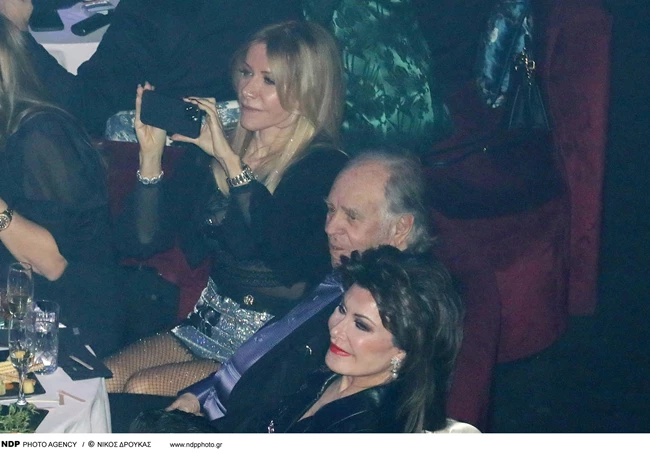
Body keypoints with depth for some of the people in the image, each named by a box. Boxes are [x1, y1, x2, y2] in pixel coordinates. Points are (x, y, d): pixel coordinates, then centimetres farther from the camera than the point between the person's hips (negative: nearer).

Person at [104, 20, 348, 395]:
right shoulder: (208, 150, 5)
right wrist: (152, 154, -9)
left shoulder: (326, 168, -11)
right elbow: (143, 242, 3)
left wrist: (229, 161, -26)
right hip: (210, 321, 6)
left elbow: (284, 248, -30)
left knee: (140, 390, -20)